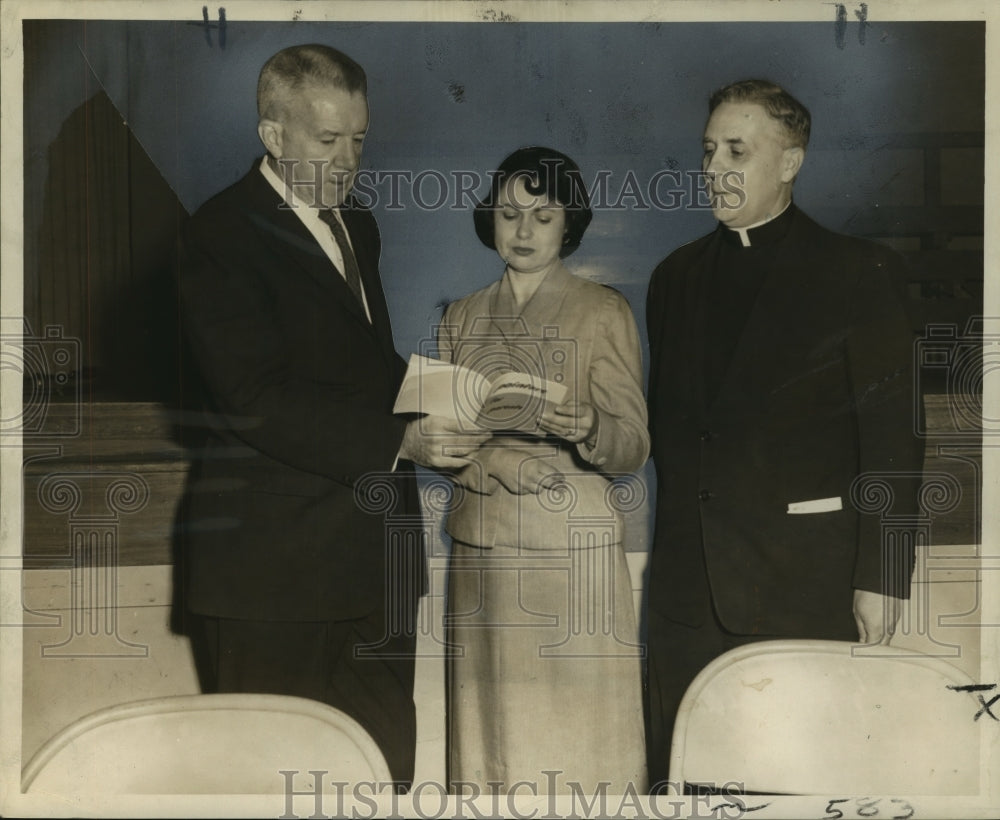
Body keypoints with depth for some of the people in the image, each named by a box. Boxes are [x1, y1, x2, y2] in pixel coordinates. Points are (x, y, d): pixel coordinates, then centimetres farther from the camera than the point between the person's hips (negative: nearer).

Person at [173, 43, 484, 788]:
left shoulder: (358, 226, 17)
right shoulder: (223, 236, -10)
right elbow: (260, 402, -19)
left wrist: (441, 410, 4)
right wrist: (401, 438, -25)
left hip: (373, 555, 8)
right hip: (274, 565, -7)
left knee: (386, 763, 12)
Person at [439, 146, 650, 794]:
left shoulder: (604, 311, 1)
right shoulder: (463, 319, 12)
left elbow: (634, 444, -6)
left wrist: (589, 431, -27)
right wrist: (503, 463, -11)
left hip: (572, 545, -3)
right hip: (482, 544, 3)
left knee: (576, 726, -3)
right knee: (493, 719, 5)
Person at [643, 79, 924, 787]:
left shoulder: (860, 274, -2)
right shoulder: (676, 276, 14)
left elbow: (892, 437, -5)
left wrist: (882, 577, -10)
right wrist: (673, 538, 10)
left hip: (804, 581, -4)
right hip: (687, 587, 5)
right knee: (680, 775, 8)